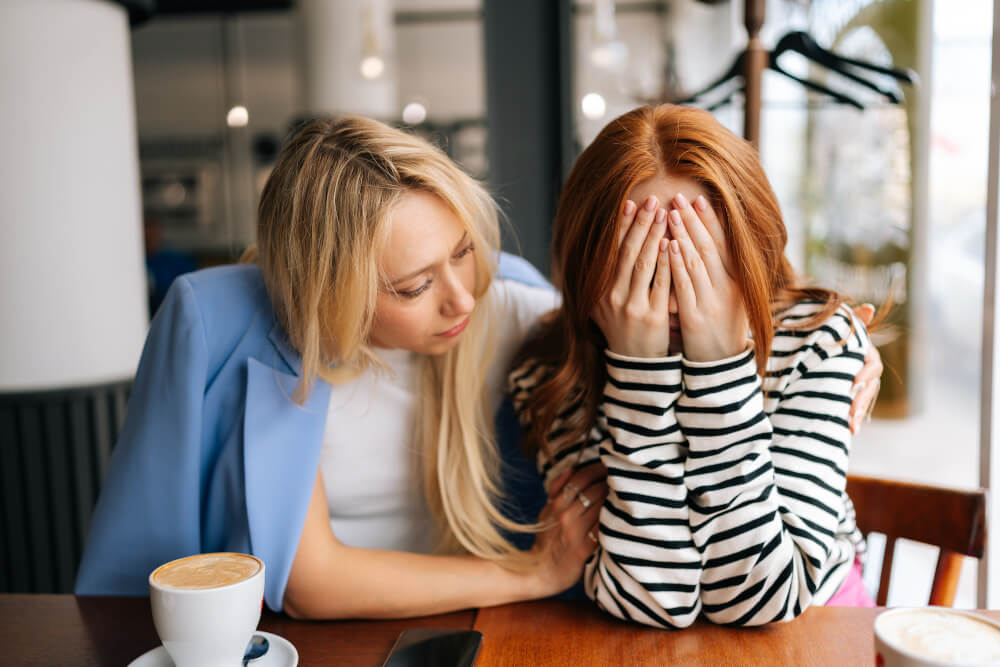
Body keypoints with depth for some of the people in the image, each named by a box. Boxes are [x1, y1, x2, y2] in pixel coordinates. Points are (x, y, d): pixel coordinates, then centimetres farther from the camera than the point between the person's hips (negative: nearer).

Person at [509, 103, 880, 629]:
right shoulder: (552, 375, -15)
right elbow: (655, 602, -21)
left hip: (810, 630, 1)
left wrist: (720, 365, -27)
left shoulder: (819, 340, -14)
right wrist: (640, 368, -28)